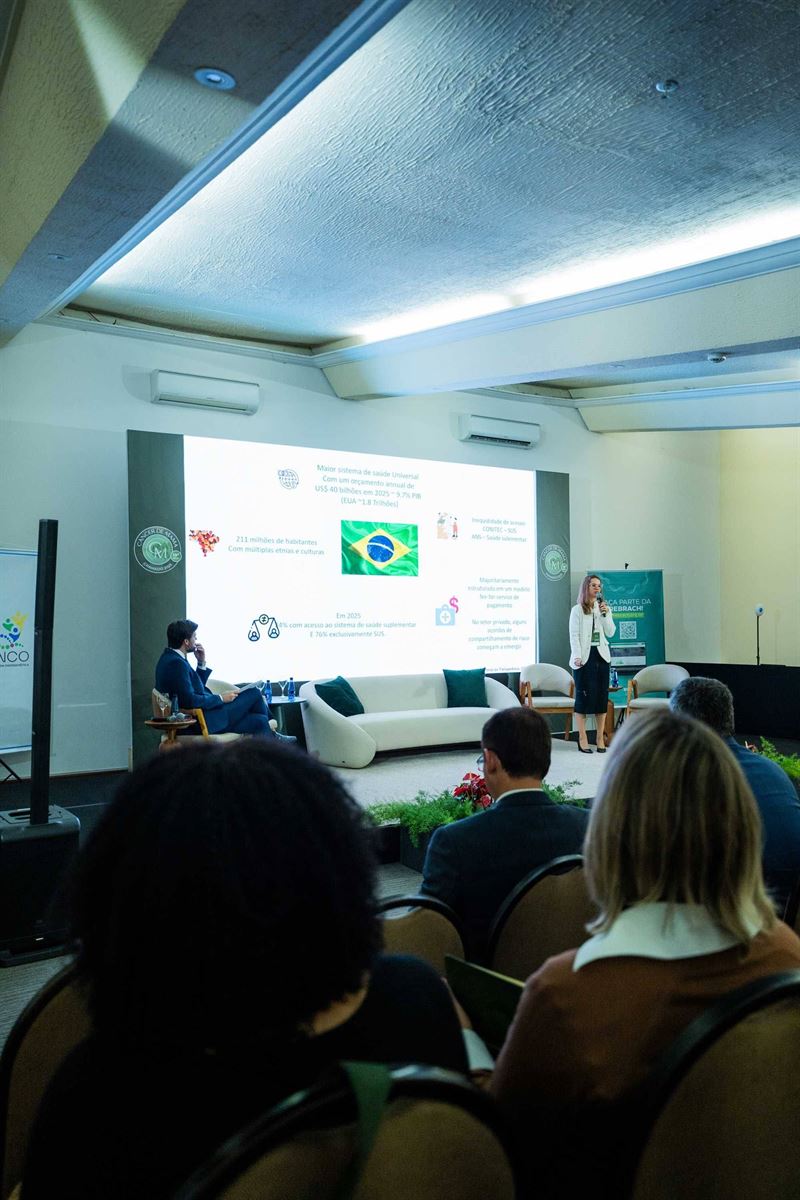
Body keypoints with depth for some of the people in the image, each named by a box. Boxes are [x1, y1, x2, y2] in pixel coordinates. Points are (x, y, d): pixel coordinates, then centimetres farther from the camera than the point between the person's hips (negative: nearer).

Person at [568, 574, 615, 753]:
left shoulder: (603, 608, 11)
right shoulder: (577, 610, -1)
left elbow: (611, 633, 4)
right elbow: (574, 636, -5)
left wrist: (606, 614, -7)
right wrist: (577, 657, -15)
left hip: (601, 656, 4)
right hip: (584, 657, -4)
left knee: (602, 696, 4)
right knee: (583, 696, -1)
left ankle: (600, 738, 11)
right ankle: (582, 739, 4)